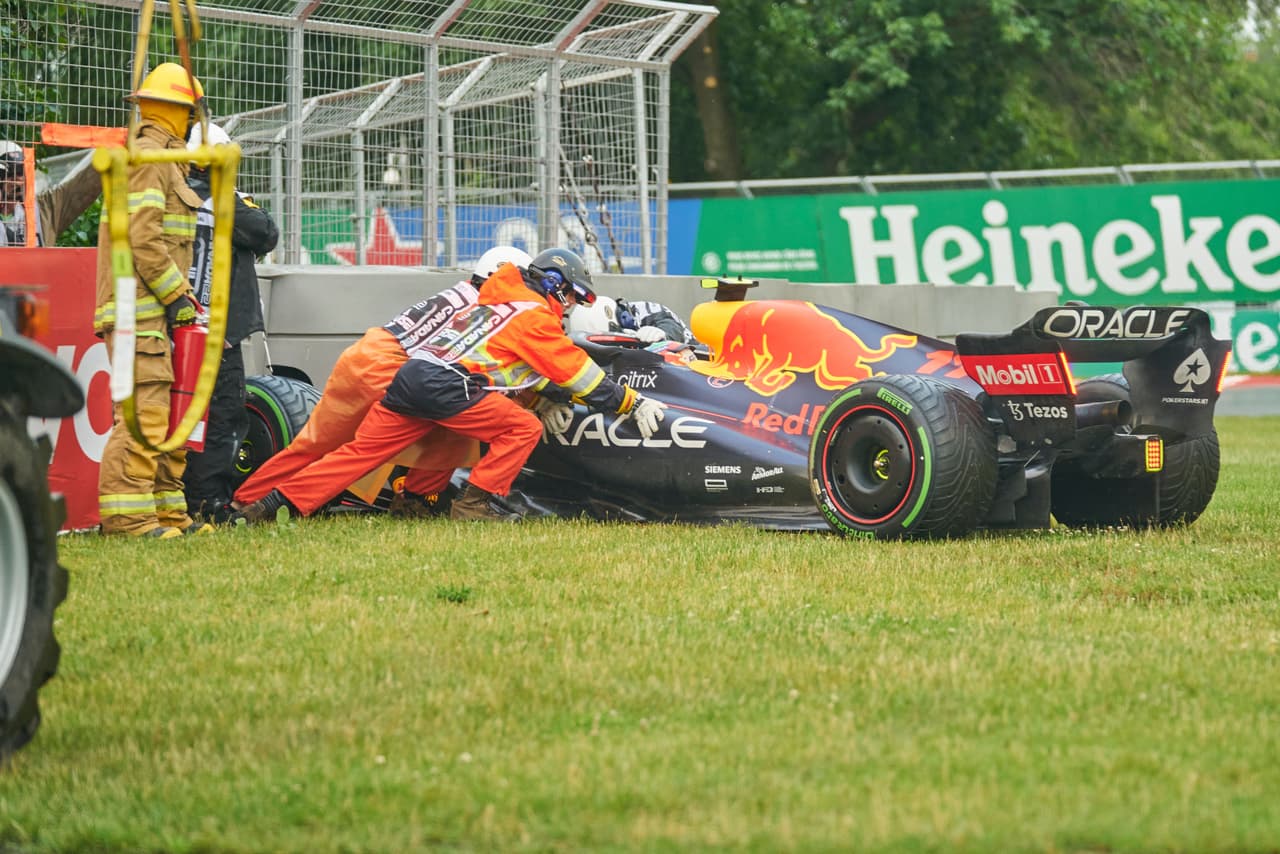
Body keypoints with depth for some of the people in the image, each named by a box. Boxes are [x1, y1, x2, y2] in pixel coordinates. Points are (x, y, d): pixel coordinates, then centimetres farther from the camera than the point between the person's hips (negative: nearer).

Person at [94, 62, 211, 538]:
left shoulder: (161, 161, 22)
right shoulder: (146, 157, -11)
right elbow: (141, 239, -19)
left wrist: (180, 296, 17)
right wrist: (176, 296, -15)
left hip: (152, 309, 11)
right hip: (138, 310, -11)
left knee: (168, 415, 13)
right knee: (143, 411, -14)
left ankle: (166, 511, 17)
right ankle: (124, 513, -16)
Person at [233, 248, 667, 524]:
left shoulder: (504, 301, 28)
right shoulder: (536, 317, 2)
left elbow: (521, 364, 35)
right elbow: (580, 373, 3)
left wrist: (547, 398, 25)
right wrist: (632, 403, 10)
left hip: (409, 376, 9)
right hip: (444, 386, -9)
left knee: (359, 451, 4)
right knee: (524, 429, -3)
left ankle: (277, 502, -3)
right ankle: (473, 504, -7)